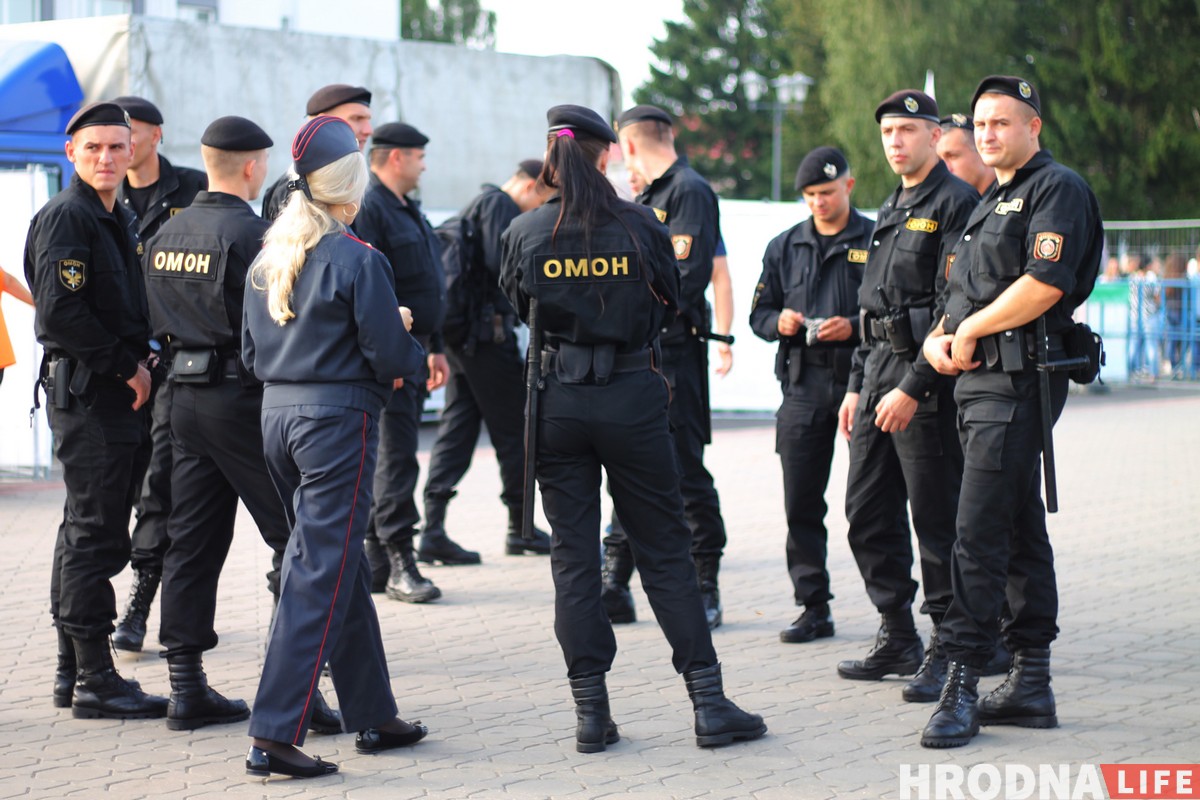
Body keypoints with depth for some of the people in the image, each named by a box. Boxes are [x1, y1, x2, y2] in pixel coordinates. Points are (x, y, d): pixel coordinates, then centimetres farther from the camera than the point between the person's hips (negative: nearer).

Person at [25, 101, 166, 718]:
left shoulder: (120, 220, 17)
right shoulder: (64, 217, -12)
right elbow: (60, 313, -21)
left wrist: (141, 363, 8)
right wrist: (127, 367, -16)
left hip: (120, 392, 10)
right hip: (86, 394, -10)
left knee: (85, 534, 14)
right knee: (95, 536, -7)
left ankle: (74, 672, 21)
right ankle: (94, 680, -3)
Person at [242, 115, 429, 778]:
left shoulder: (267, 260, 10)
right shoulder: (357, 260, -12)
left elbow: (252, 354, 14)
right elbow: (392, 357, -13)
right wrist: (412, 353, 9)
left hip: (278, 414, 8)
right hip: (338, 419, -8)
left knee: (344, 569, 17)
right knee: (320, 578, -6)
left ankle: (374, 716, 24)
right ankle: (274, 735, -10)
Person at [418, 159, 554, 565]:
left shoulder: (478, 205, 23)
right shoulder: (499, 204, -8)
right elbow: (502, 264, -19)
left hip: (458, 331, 9)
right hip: (487, 331, -9)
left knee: (456, 426, 5)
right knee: (511, 428, 1)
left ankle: (433, 529, -2)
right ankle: (521, 527, 8)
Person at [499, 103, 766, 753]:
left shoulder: (525, 233, -3)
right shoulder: (640, 225, -6)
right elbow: (669, 304, 7)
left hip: (556, 401, 1)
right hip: (632, 397, -1)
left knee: (573, 558, 7)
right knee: (665, 552, 6)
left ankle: (591, 711, 6)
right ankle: (708, 703, 6)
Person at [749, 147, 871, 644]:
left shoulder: (877, 241, 1)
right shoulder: (785, 247, 16)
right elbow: (759, 313, 18)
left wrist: (854, 326, -18)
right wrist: (779, 321, -4)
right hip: (803, 384, 4)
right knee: (801, 504, 4)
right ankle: (813, 607, 11)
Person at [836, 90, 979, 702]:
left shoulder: (956, 203, -9)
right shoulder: (891, 211, 19)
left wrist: (915, 387, -20)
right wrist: (857, 386, 18)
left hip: (928, 379, -9)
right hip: (879, 374, 9)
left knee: (936, 519, -5)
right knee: (868, 512, 10)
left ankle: (946, 650, 2)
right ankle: (898, 639, 19)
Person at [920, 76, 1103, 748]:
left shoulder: (1057, 188, -7)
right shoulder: (994, 201, 23)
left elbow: (1045, 285, -20)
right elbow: (964, 294, 24)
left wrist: (971, 330, -10)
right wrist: (938, 338, 3)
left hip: (1020, 382, -10)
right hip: (980, 381, 10)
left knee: (980, 531, -13)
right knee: (1020, 531, 11)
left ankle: (963, 685, -13)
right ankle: (1031, 685, 15)